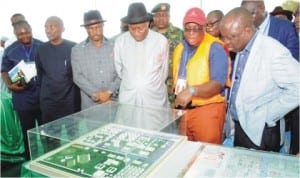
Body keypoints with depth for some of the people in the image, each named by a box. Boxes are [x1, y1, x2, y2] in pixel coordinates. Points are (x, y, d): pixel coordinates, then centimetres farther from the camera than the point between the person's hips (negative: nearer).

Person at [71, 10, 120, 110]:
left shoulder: (114, 47, 4)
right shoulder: (77, 50, 5)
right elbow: (77, 77, -1)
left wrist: (110, 92, -11)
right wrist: (95, 93, -11)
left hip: (113, 101, 0)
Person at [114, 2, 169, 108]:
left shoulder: (161, 41, -7)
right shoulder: (120, 41, -3)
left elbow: (164, 71, 5)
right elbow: (118, 70, 9)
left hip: (155, 99, -1)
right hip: (127, 99, 1)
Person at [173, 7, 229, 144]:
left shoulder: (214, 48, -12)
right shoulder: (179, 48, 10)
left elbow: (218, 84, -22)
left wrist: (192, 91, -34)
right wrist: (177, 101, 8)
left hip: (207, 110, -6)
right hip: (183, 110, 6)